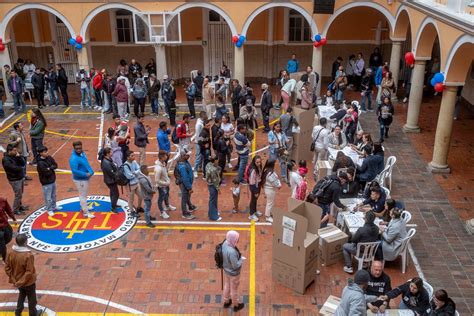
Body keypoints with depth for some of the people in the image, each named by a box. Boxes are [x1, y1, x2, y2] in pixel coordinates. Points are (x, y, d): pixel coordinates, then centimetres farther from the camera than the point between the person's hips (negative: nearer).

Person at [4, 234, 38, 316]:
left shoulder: (11, 253, -14)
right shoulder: (28, 255, -31)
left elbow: (7, 267, -5)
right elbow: (29, 272, -28)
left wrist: (13, 279, 0)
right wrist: (20, 282, -18)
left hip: (17, 281, 5)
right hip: (28, 282, -5)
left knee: (22, 294, 34)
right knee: (31, 298, 20)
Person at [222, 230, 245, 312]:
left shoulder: (225, 243, -17)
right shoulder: (232, 252, -42)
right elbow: (236, 266, -30)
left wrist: (238, 256, -3)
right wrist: (241, 259, -13)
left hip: (226, 270, 7)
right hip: (233, 273, -7)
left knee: (227, 286, 29)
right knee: (234, 289, 19)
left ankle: (226, 302, 53)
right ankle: (235, 306, 44)